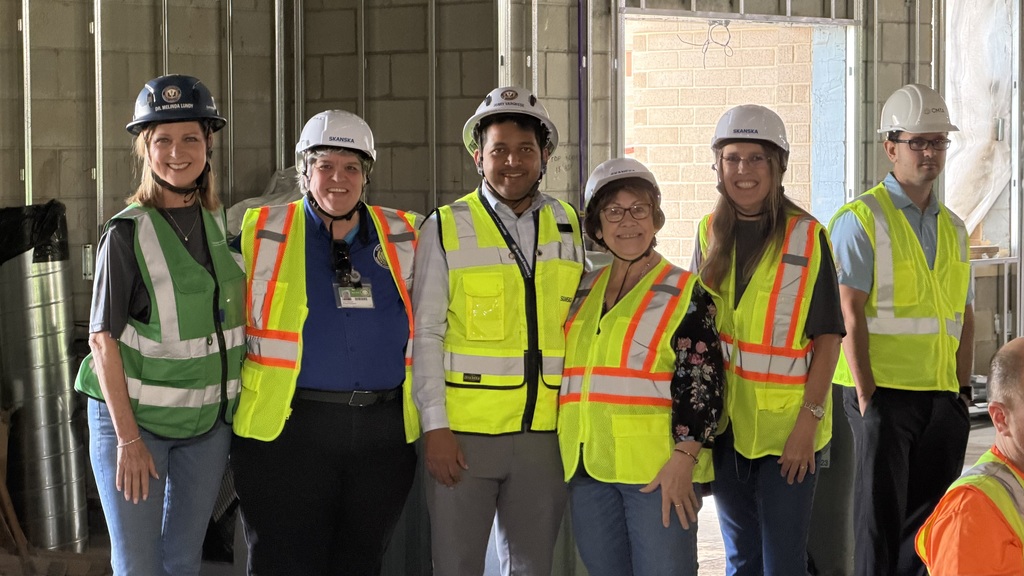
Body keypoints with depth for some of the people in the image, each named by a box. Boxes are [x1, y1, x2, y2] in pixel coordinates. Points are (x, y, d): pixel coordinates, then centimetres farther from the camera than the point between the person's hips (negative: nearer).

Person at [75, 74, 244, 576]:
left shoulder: (223, 225, 5)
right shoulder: (128, 233, -11)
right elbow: (104, 339, -12)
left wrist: (241, 409, 9)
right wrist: (128, 437, -16)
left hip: (208, 421, 5)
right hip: (136, 416, -5)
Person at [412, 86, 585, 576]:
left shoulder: (569, 227, 9)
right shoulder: (446, 228, 0)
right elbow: (425, 334, -3)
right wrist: (435, 426, -9)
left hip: (546, 435, 3)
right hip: (464, 432, -3)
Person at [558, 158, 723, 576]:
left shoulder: (685, 292, 0)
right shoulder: (582, 292, 16)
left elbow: (701, 383, -8)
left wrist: (684, 456, -18)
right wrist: (562, 455, 19)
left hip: (658, 469, -5)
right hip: (585, 466, 6)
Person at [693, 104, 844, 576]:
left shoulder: (806, 236, -6)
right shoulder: (711, 233, 7)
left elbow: (828, 337, -6)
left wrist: (809, 419, -14)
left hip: (787, 429, -4)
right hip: (725, 425, 4)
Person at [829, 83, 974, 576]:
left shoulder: (953, 228, 16)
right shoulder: (862, 219, -4)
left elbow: (964, 318, 17)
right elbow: (849, 316, -10)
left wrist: (963, 390, 9)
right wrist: (866, 394, -15)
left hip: (940, 398, 6)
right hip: (884, 392, -6)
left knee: (928, 522, 8)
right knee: (881, 519, -3)